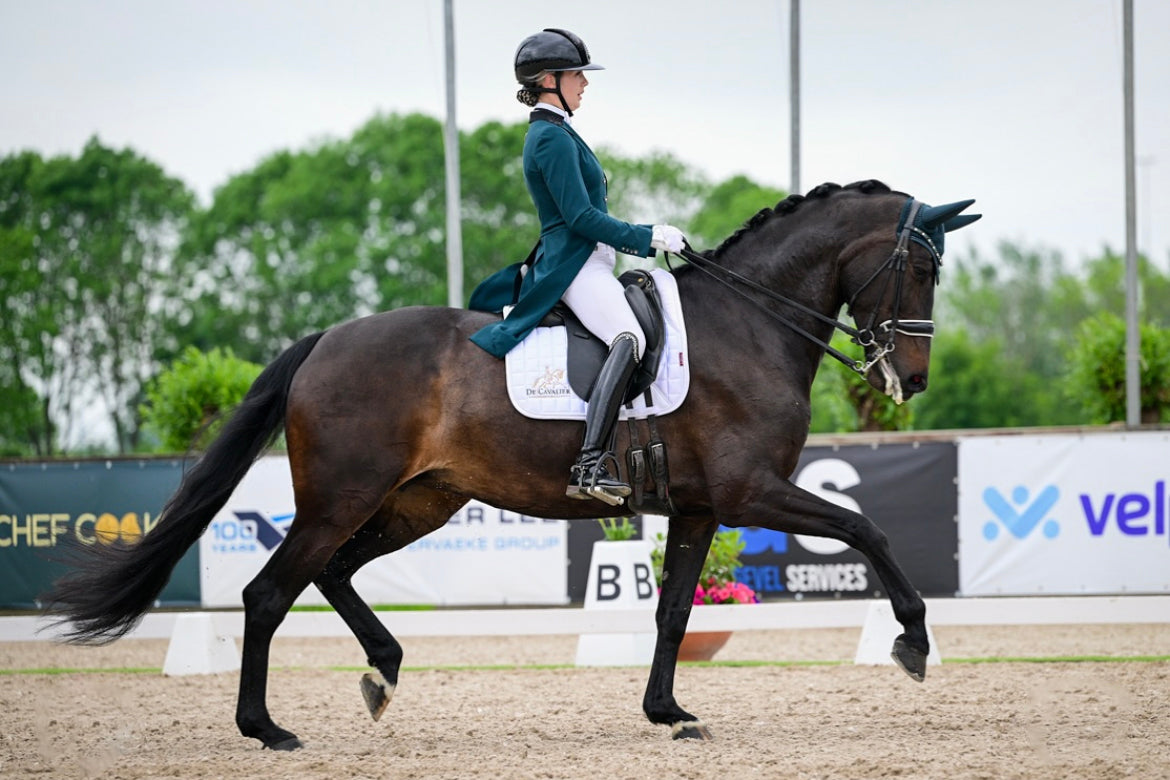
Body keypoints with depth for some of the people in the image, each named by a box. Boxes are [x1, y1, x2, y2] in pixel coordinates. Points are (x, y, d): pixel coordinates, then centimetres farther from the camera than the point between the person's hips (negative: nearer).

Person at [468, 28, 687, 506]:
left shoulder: (551, 134, 21)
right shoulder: (554, 138, -12)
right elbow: (581, 217, -18)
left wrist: (640, 239, 23)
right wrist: (648, 237, -13)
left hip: (585, 263, 12)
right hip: (574, 265, -12)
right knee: (628, 338, -32)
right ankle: (588, 468, -46)